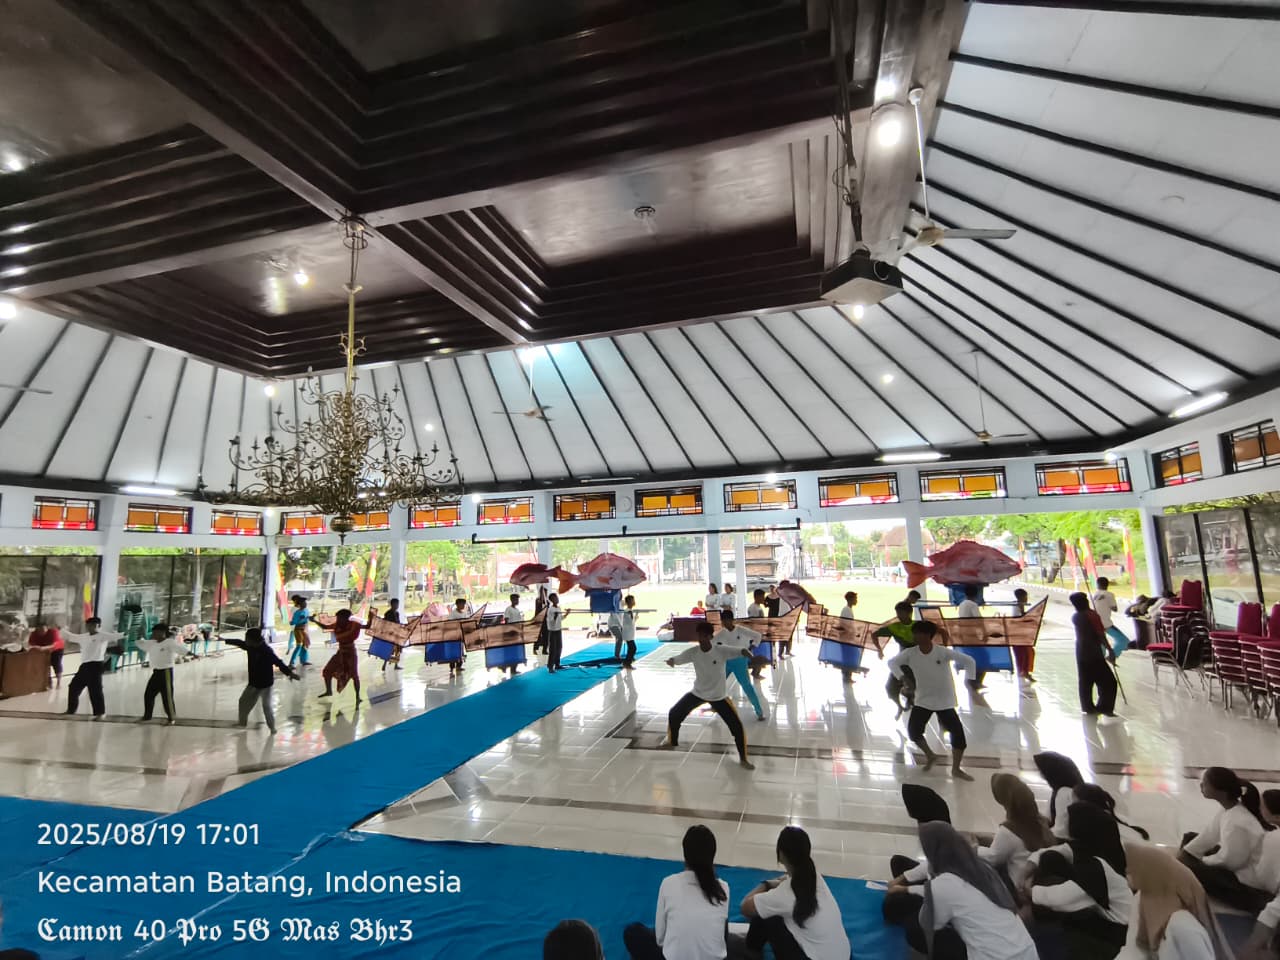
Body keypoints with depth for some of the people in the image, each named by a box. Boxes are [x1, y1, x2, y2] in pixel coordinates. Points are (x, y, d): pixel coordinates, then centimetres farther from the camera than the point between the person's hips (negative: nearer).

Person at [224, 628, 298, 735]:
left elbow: (278, 662, -35)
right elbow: (239, 643, 15)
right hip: (253, 683, 8)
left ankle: (272, 728, 6)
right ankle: (242, 724, 41)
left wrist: (289, 673, -46)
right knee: (243, 702, 19)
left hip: (265, 684, -8)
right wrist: (225, 640, 28)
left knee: (266, 706, -9)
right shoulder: (250, 647, -5)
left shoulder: (267, 651, -28)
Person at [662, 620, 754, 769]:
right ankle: (671, 742, 33)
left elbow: (742, 651, -36)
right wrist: (670, 661, -41)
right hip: (697, 693, 3)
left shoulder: (721, 650, -25)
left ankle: (743, 758, 18)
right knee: (674, 714, 4)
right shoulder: (693, 652, -17)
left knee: (737, 726, -6)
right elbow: (676, 659, -16)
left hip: (718, 696, -3)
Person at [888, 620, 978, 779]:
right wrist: (903, 678, -20)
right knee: (913, 731, -3)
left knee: (958, 732, -4)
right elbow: (892, 662, -7)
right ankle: (930, 755, 26)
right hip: (923, 700, 2)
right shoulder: (910, 653, -13)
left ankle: (956, 769, 17)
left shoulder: (943, 652, -20)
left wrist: (970, 681, -16)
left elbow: (968, 661, -13)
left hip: (944, 701, -2)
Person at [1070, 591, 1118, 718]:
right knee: (1109, 682, 4)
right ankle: (1104, 707, 3)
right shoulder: (1092, 615, -14)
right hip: (1095, 654, -6)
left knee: (1085, 682, 11)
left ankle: (1088, 708, 17)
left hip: (1081, 653, 6)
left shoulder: (1075, 617, 4)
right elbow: (1101, 635, -15)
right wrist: (1110, 651, -9)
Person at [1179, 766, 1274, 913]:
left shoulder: (1238, 823, -34)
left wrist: (1202, 861, -4)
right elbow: (1209, 836, 3)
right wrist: (1181, 855, 0)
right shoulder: (1228, 808, -7)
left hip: (1243, 879, -9)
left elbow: (1227, 861, -23)